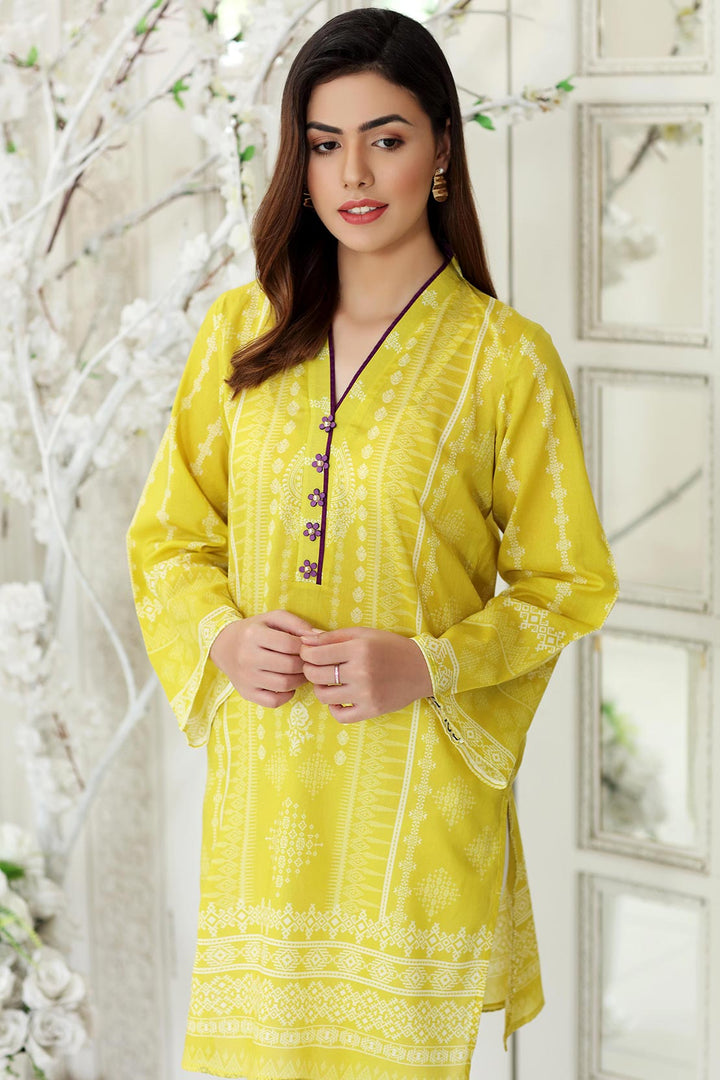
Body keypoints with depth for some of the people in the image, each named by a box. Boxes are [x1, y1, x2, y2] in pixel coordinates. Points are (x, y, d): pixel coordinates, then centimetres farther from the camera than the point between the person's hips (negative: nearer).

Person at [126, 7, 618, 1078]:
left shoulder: (506, 358, -6)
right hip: (262, 779, 3)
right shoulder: (241, 332, 5)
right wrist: (221, 637, -8)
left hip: (419, 786, -3)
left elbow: (570, 584, -1)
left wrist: (426, 667, -15)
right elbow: (166, 536, 12)